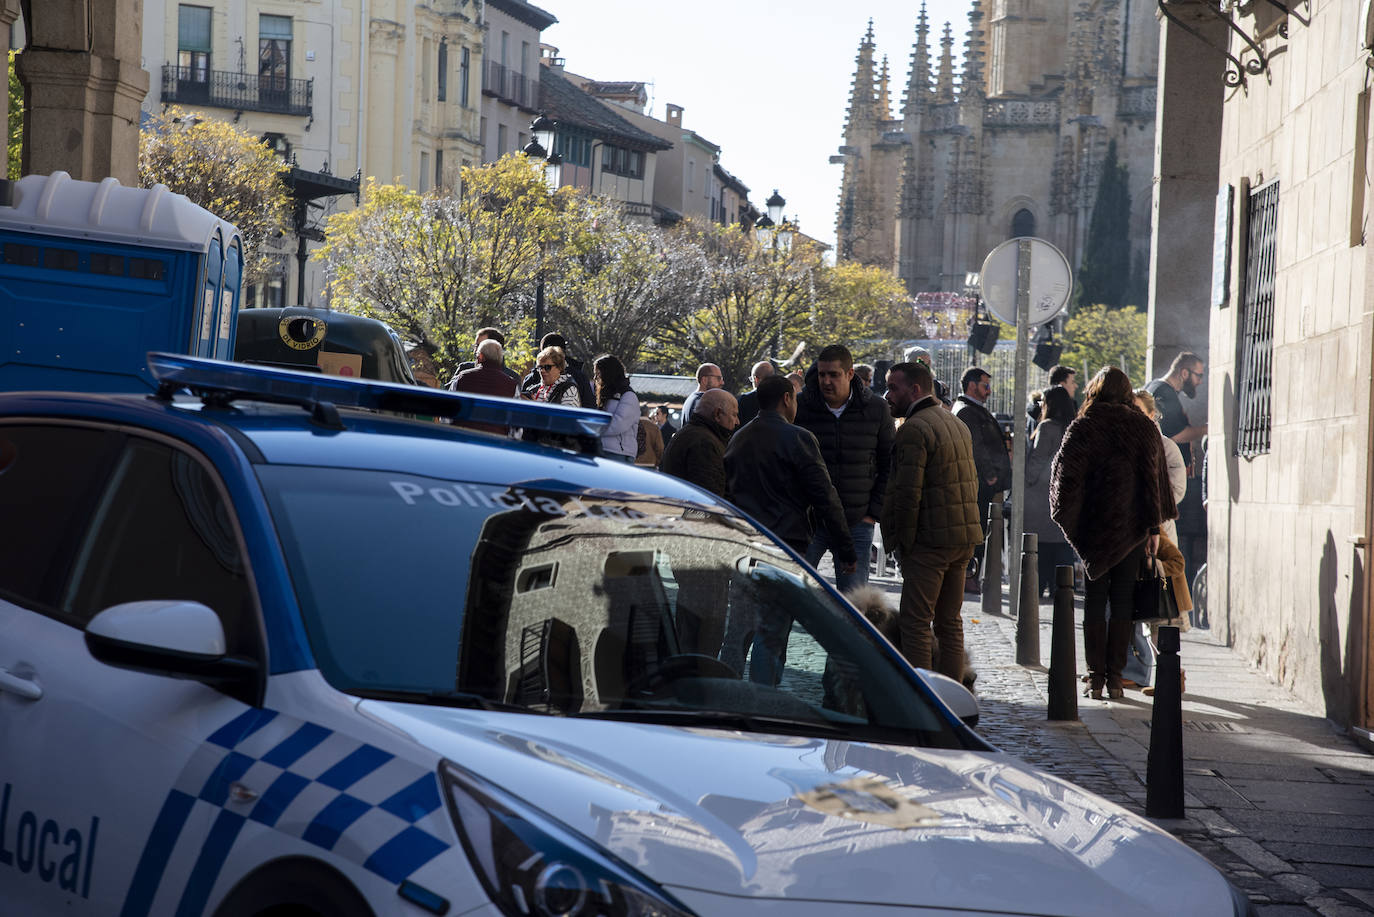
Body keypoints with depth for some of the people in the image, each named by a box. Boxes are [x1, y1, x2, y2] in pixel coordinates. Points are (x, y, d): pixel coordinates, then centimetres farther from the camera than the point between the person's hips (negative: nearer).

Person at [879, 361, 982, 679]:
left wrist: (902, 543, -10)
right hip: (964, 538, 9)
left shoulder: (913, 430, -14)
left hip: (931, 541, -9)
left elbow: (907, 494, -18)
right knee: (949, 622, 14)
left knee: (915, 623, -6)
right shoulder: (957, 424, 17)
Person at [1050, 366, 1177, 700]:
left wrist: (1068, 518, 3)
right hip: (1132, 528, 2)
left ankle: (1096, 676, 2)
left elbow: (1067, 474, -9)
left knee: (1094, 600, 6)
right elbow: (1156, 477, 3)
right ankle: (1115, 676, 5)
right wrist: (1154, 527, 7)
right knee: (1123, 601, 7)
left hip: (1094, 525, -2)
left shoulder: (1083, 427, -5)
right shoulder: (1145, 428, 3)